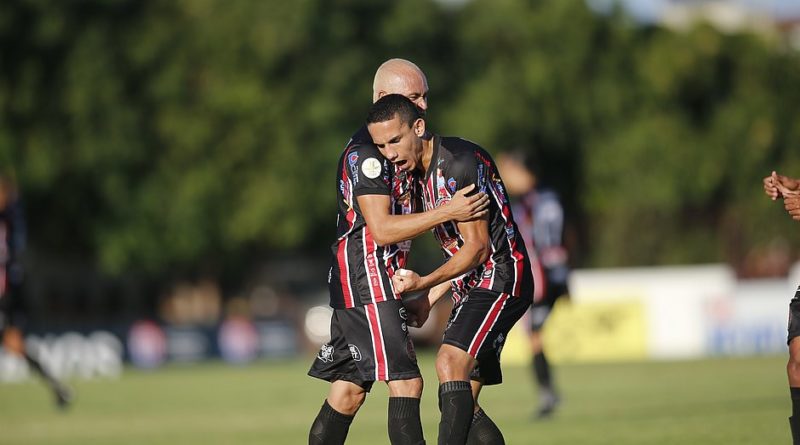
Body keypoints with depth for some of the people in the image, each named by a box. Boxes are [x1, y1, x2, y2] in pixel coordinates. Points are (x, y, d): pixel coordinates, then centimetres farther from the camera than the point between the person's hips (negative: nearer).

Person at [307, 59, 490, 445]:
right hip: (367, 277, -10)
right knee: (406, 382, -15)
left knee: (348, 392, 9)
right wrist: (447, 212, -21)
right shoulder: (367, 152, -14)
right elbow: (381, 229, -20)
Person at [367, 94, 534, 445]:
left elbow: (478, 246, -18)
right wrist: (429, 298, 20)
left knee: (450, 362, -29)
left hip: (501, 280, -10)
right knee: (463, 407, 4)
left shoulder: (459, 162, -17)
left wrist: (425, 282, -24)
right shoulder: (423, 170, 13)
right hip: (473, 287, 10)